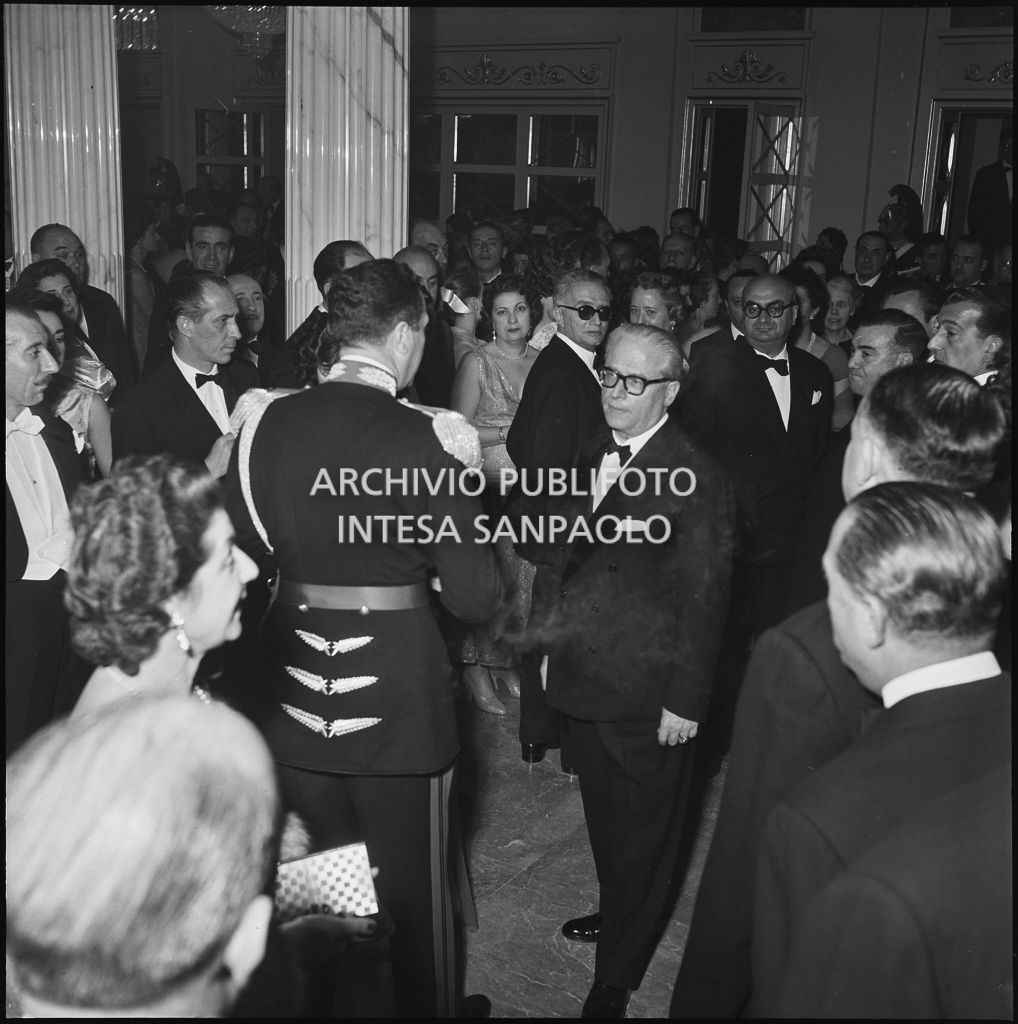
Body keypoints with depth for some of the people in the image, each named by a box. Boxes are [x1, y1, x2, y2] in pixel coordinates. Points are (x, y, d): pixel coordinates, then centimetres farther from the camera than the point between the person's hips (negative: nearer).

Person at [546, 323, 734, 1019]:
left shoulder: (697, 480, -19)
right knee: (605, 820, 25)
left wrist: (686, 701, -14)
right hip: (586, 676, 7)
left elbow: (704, 600, -17)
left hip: (650, 698, -7)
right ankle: (616, 914, 50)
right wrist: (558, 640, 9)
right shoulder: (595, 454, 4)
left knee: (643, 834, 12)